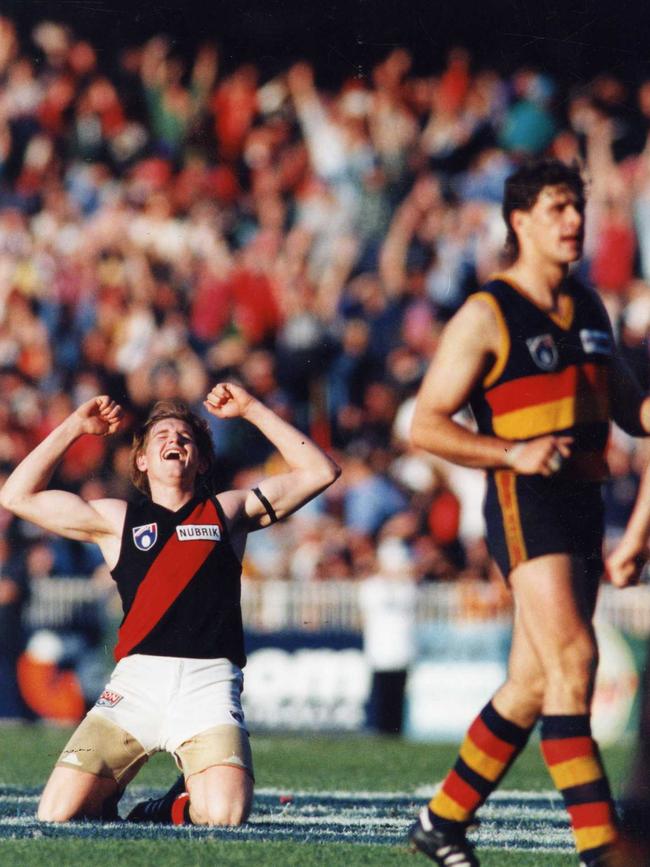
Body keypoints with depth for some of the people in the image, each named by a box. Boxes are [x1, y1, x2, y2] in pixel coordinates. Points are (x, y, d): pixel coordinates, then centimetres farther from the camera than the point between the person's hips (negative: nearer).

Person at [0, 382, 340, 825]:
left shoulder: (226, 511, 20)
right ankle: (105, 802, 20)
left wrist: (252, 410, 15)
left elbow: (320, 472, 17)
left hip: (209, 684, -1)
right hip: (137, 678, 1)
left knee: (224, 816, -26)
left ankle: (174, 809, 9)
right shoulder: (118, 519, 20)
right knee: (56, 817, -15)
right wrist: (74, 427, 17)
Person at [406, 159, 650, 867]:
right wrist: (513, 454, -19)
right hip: (526, 507, -8)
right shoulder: (486, 317, -5)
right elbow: (426, 425, -6)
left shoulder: (587, 308, 16)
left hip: (582, 503, 8)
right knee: (572, 659, -18)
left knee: (533, 685, 10)